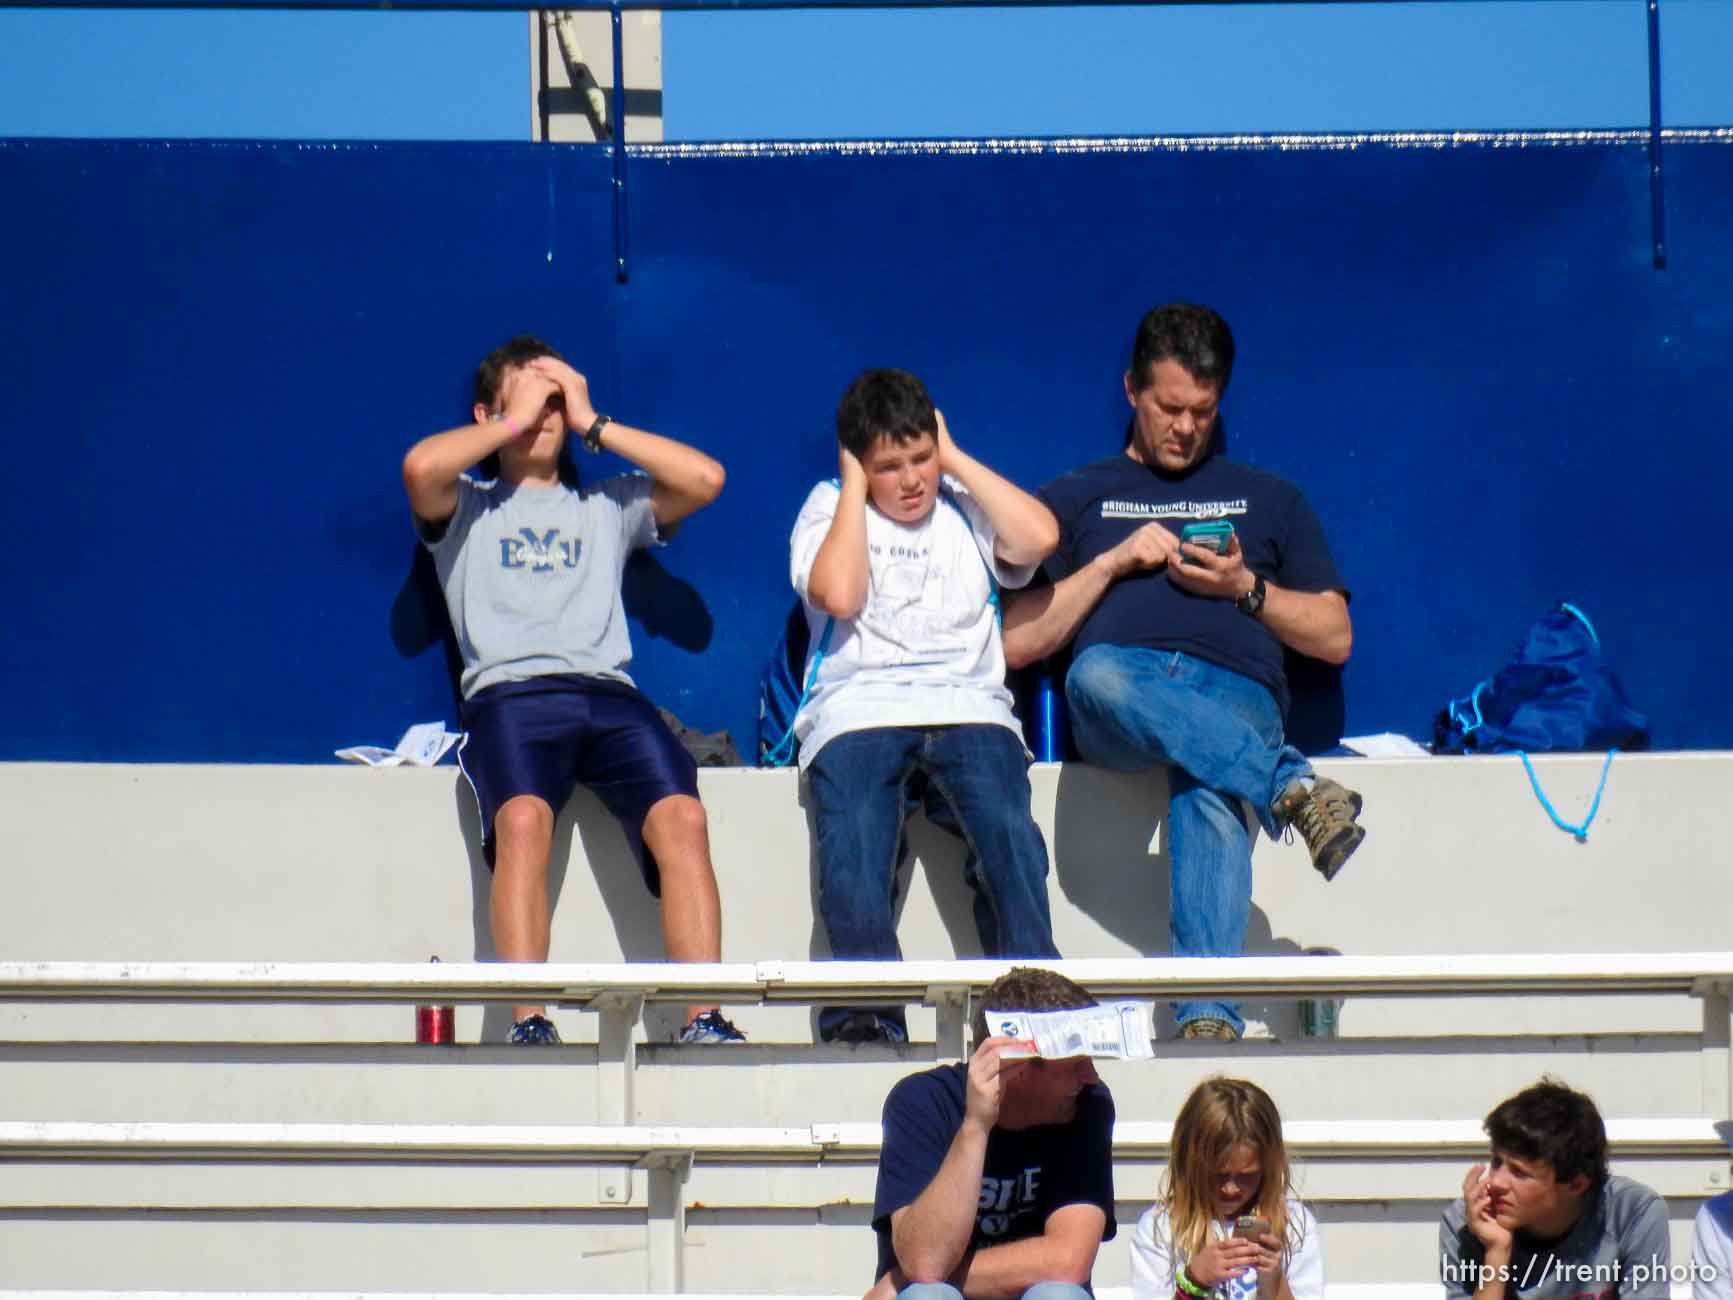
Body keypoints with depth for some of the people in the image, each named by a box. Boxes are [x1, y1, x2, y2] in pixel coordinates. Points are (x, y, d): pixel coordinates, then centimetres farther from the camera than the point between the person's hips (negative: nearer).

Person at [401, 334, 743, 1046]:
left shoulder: (608, 505, 31)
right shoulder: (466, 507, 23)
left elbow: (705, 478, 14)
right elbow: (421, 466, -1)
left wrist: (593, 423, 18)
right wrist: (516, 419, 13)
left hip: (608, 693, 2)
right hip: (509, 693, -2)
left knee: (682, 817, -27)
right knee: (522, 819, -35)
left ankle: (704, 1020, -33)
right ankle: (528, 1024, -42)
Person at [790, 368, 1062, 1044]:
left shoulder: (965, 507, 21)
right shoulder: (829, 508, 16)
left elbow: (1039, 536, 0)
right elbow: (838, 595, -5)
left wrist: (956, 460, 8)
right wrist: (854, 485, 5)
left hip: (967, 704, 1)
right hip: (857, 708, -1)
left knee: (1007, 830, -28)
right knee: (853, 856, -29)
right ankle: (867, 1009, -37)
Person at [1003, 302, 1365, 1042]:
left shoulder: (1268, 500, 30)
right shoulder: (1075, 499, 27)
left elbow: (1334, 639, 23)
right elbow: (1018, 642, 16)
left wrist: (1247, 588, 6)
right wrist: (1113, 563, 5)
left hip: (1235, 693, 0)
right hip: (1119, 690, 1)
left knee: (1208, 792, -39)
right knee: (1097, 673, -40)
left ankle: (1208, 1015, -55)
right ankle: (1291, 786, -49)